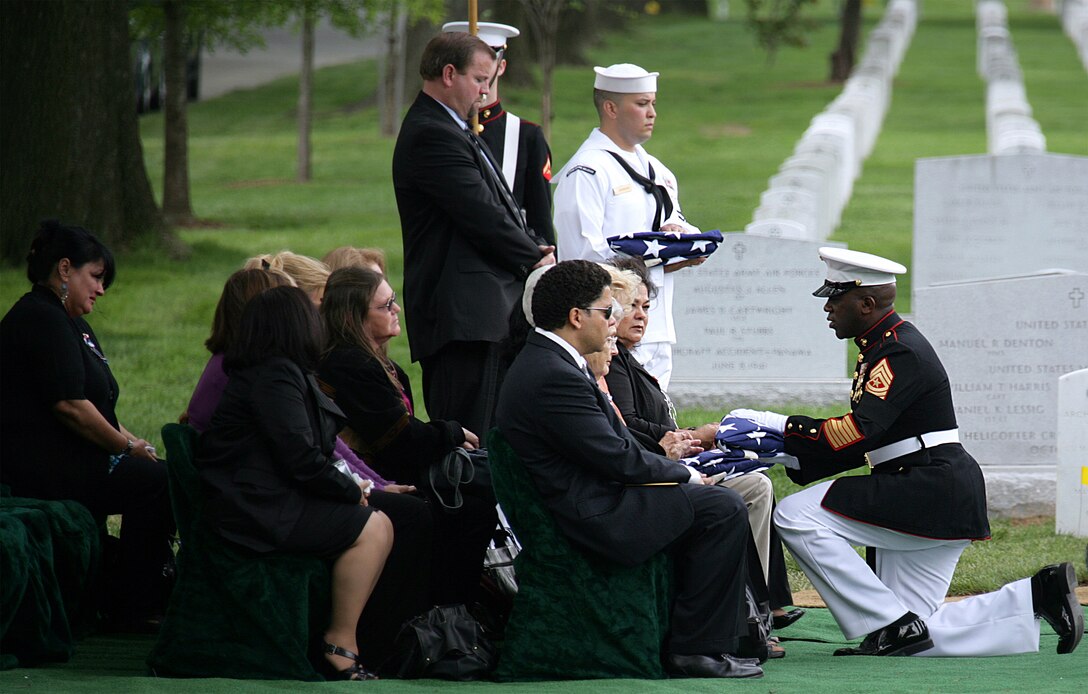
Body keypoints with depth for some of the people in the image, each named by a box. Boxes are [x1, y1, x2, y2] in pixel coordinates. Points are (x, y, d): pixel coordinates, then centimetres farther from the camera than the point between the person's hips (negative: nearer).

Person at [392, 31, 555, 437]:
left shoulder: (451, 131, 22)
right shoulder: (431, 137, -13)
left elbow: (500, 209, 23)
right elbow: (483, 216, -16)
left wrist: (534, 247, 4)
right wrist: (535, 257, -3)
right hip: (462, 315, -11)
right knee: (468, 436, -13)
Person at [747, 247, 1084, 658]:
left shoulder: (901, 353, -14)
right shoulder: (878, 350, 18)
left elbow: (859, 433, -25)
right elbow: (860, 443, 18)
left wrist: (783, 425, -16)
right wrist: (788, 451, 7)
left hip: (931, 493, -10)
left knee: (796, 516, -15)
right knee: (915, 639, 7)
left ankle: (893, 625, -14)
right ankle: (1038, 595, 10)